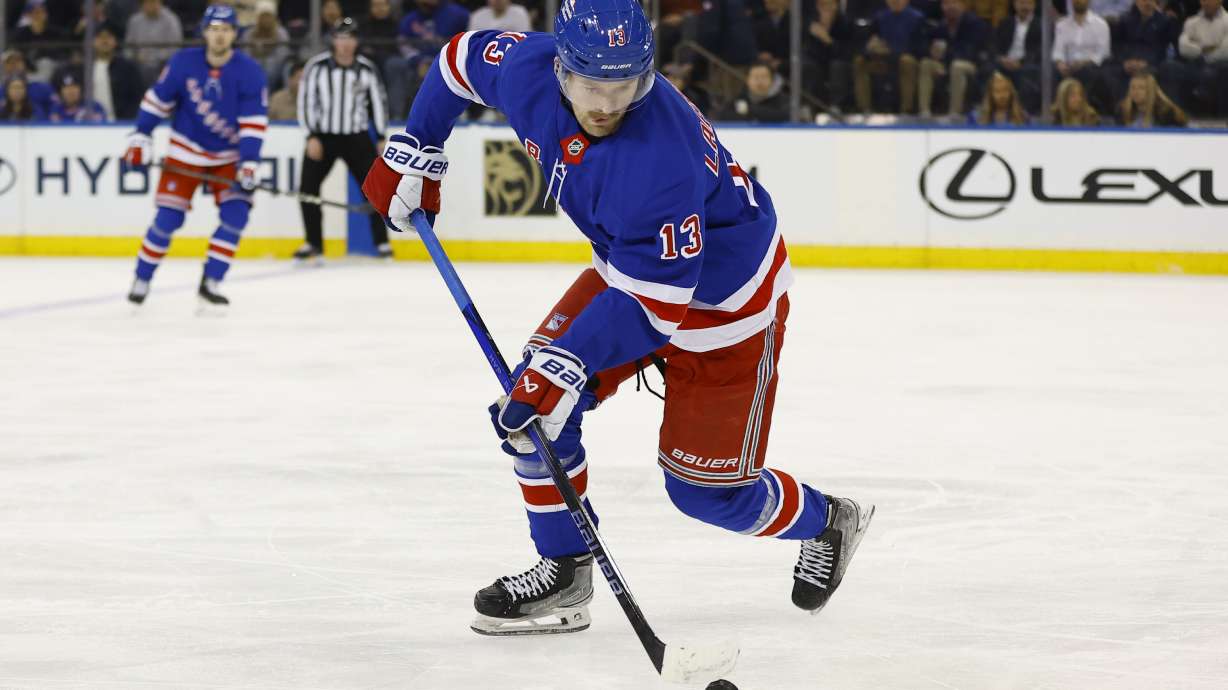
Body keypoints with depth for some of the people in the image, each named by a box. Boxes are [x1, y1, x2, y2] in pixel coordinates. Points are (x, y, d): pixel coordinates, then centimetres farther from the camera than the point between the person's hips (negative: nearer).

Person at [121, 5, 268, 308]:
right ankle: (141, 280, 11)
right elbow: (158, 98, -2)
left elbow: (254, 121, -15)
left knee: (235, 215, -15)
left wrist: (249, 163, -22)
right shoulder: (183, 62, -13)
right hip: (186, 153, -1)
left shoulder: (250, 72, -15)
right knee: (168, 219, -7)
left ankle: (209, 283, -7)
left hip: (228, 157, 1)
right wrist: (140, 137, -3)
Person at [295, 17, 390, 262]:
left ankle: (381, 242, 6)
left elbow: (378, 101, 6)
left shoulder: (367, 69, -2)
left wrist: (381, 139, 3)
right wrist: (312, 137, -12)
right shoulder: (317, 66, -8)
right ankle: (313, 244, 7)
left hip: (357, 137, 1)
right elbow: (306, 100, -6)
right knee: (307, 189, -5)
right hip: (323, 135, -1)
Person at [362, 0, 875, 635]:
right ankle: (564, 572, 6)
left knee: (707, 490, -1)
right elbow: (461, 59, 3)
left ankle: (828, 523, 29)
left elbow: (655, 301, -36)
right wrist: (412, 154, 2)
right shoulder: (528, 70, -21)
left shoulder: (662, 159, -41)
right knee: (530, 392, -8)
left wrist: (567, 367, -41)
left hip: (723, 304, -7)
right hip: (628, 266, 7)